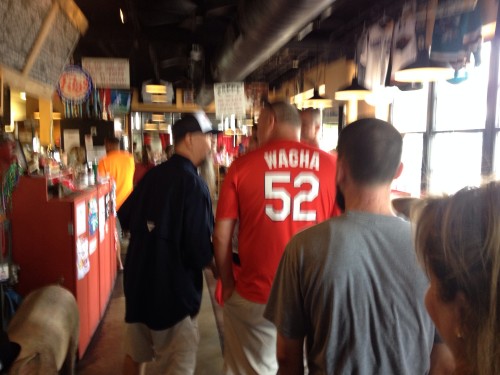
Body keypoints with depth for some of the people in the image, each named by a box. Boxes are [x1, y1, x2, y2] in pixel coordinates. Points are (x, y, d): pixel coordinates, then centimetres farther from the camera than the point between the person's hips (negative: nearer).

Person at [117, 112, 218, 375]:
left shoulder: (152, 175, 2)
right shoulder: (193, 183, -19)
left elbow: (125, 217, 13)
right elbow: (200, 250, -23)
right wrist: (208, 255, -1)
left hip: (138, 279, 8)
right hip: (172, 286, -8)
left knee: (135, 353, 24)